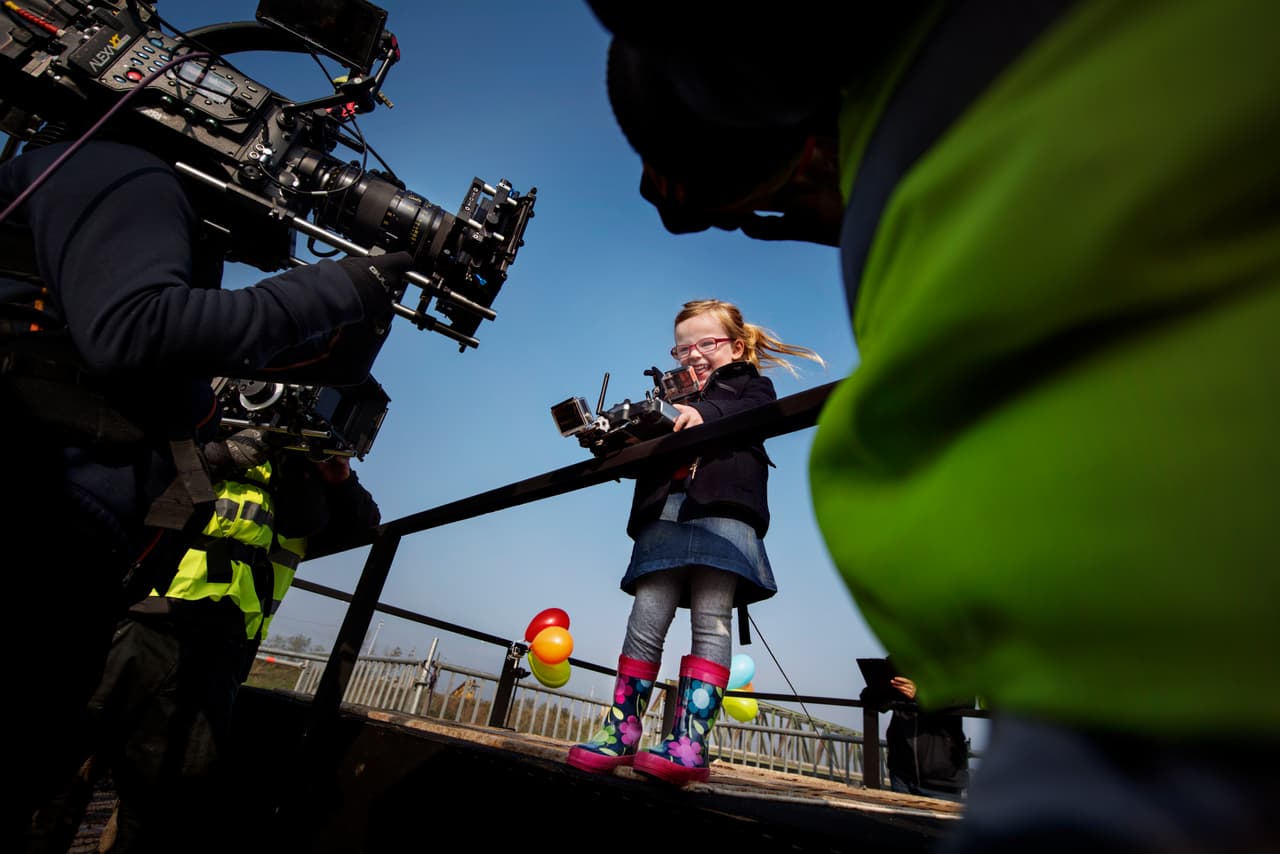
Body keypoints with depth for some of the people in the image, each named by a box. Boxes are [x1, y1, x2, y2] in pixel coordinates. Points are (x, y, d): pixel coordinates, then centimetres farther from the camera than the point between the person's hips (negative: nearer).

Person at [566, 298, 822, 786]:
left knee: (710, 621, -10)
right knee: (646, 620, -1)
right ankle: (620, 734, 4)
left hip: (724, 510, -4)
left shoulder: (748, 382, 18)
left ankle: (690, 743, -9)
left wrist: (703, 413, -27)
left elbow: (755, 411, -8)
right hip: (665, 512, 4)